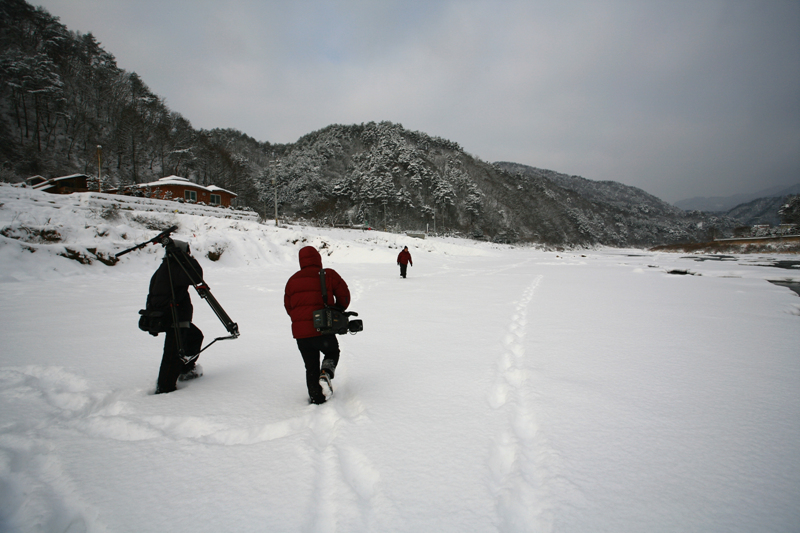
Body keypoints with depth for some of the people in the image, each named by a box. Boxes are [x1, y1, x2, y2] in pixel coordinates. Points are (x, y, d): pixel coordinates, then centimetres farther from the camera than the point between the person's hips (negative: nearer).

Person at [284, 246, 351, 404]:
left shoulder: (292, 280, 9)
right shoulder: (329, 275, -3)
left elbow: (288, 307, 15)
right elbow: (344, 297, 1)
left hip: (300, 332, 3)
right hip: (323, 331, -3)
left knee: (311, 367, 17)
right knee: (332, 352, 25)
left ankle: (316, 399, 19)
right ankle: (326, 374, -1)